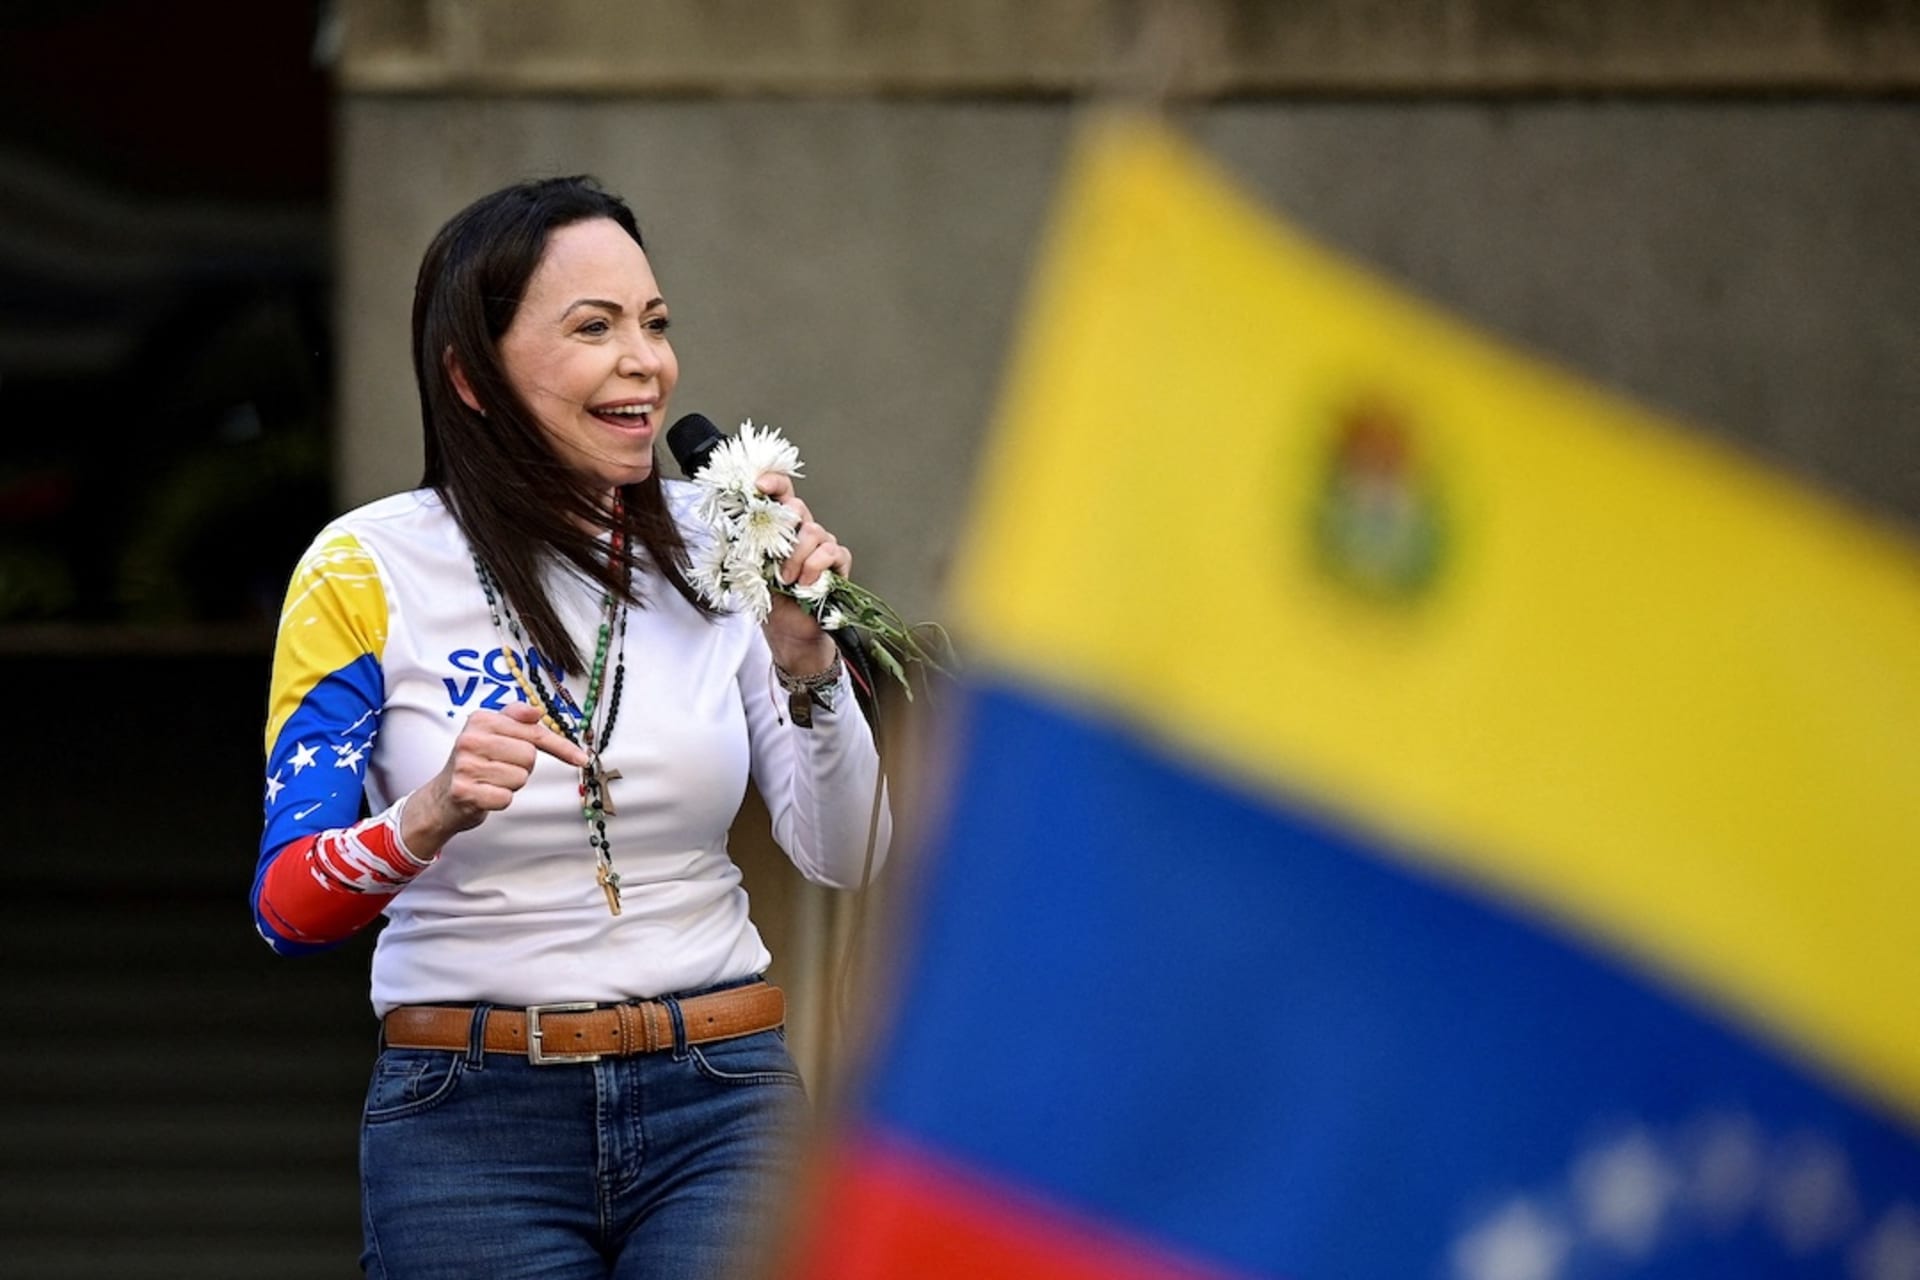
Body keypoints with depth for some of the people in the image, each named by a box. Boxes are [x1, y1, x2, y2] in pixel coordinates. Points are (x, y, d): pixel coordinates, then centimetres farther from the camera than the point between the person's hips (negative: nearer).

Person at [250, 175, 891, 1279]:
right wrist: (428, 820, -28)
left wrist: (806, 661, -14)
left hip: (717, 1104, 2)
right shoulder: (370, 570, -4)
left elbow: (846, 859, 2)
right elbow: (288, 905, -9)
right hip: (471, 1124, -2)